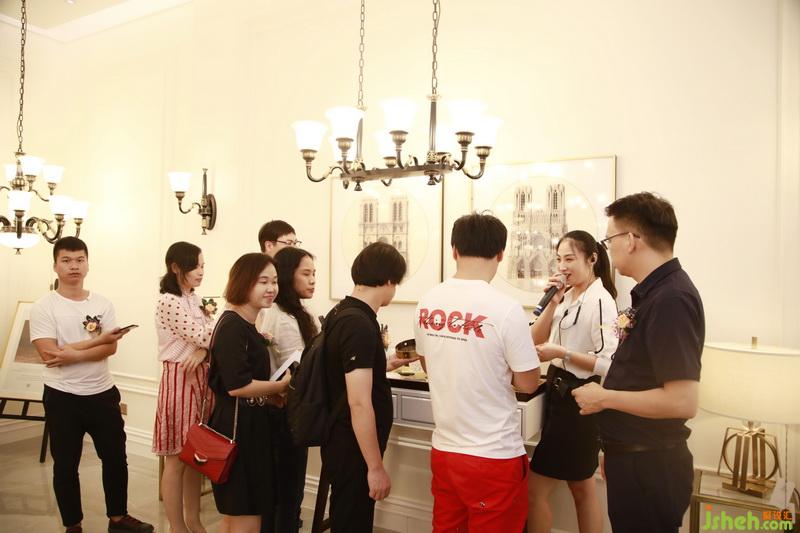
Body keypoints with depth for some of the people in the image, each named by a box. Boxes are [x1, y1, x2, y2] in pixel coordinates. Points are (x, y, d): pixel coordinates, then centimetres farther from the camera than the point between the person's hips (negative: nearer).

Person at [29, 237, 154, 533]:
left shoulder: (103, 304, 1)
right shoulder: (43, 307, -8)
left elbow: (111, 348, -8)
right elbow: (49, 355, -17)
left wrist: (73, 354, -22)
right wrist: (98, 340, -17)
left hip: (102, 393, 3)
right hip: (62, 397, -3)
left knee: (116, 457, 12)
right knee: (65, 465, 11)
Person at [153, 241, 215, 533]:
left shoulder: (195, 300, 12)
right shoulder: (168, 301, -14)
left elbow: (208, 339, 7)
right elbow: (202, 336, -21)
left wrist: (202, 352, -14)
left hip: (200, 378, 8)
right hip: (179, 380, -8)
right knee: (177, 460, 3)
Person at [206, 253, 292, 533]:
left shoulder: (248, 325, 13)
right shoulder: (232, 325, -17)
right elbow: (236, 385, -24)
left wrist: (271, 394, 11)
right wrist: (281, 386, -13)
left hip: (250, 425, 10)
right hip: (237, 428, -10)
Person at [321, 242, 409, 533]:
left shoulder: (340, 312, 5)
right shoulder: (360, 325, -24)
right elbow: (359, 403, -27)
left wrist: (383, 366, 31)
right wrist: (376, 467, -21)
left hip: (341, 443, 9)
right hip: (354, 451, -9)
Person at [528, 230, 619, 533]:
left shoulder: (600, 301, -18)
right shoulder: (566, 296, 8)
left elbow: (609, 363, -22)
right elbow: (535, 341, 3)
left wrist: (562, 353, -23)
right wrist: (552, 303, -7)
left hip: (579, 399, -9)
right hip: (561, 393, 9)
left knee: (535, 488, 0)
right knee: (581, 489, 20)